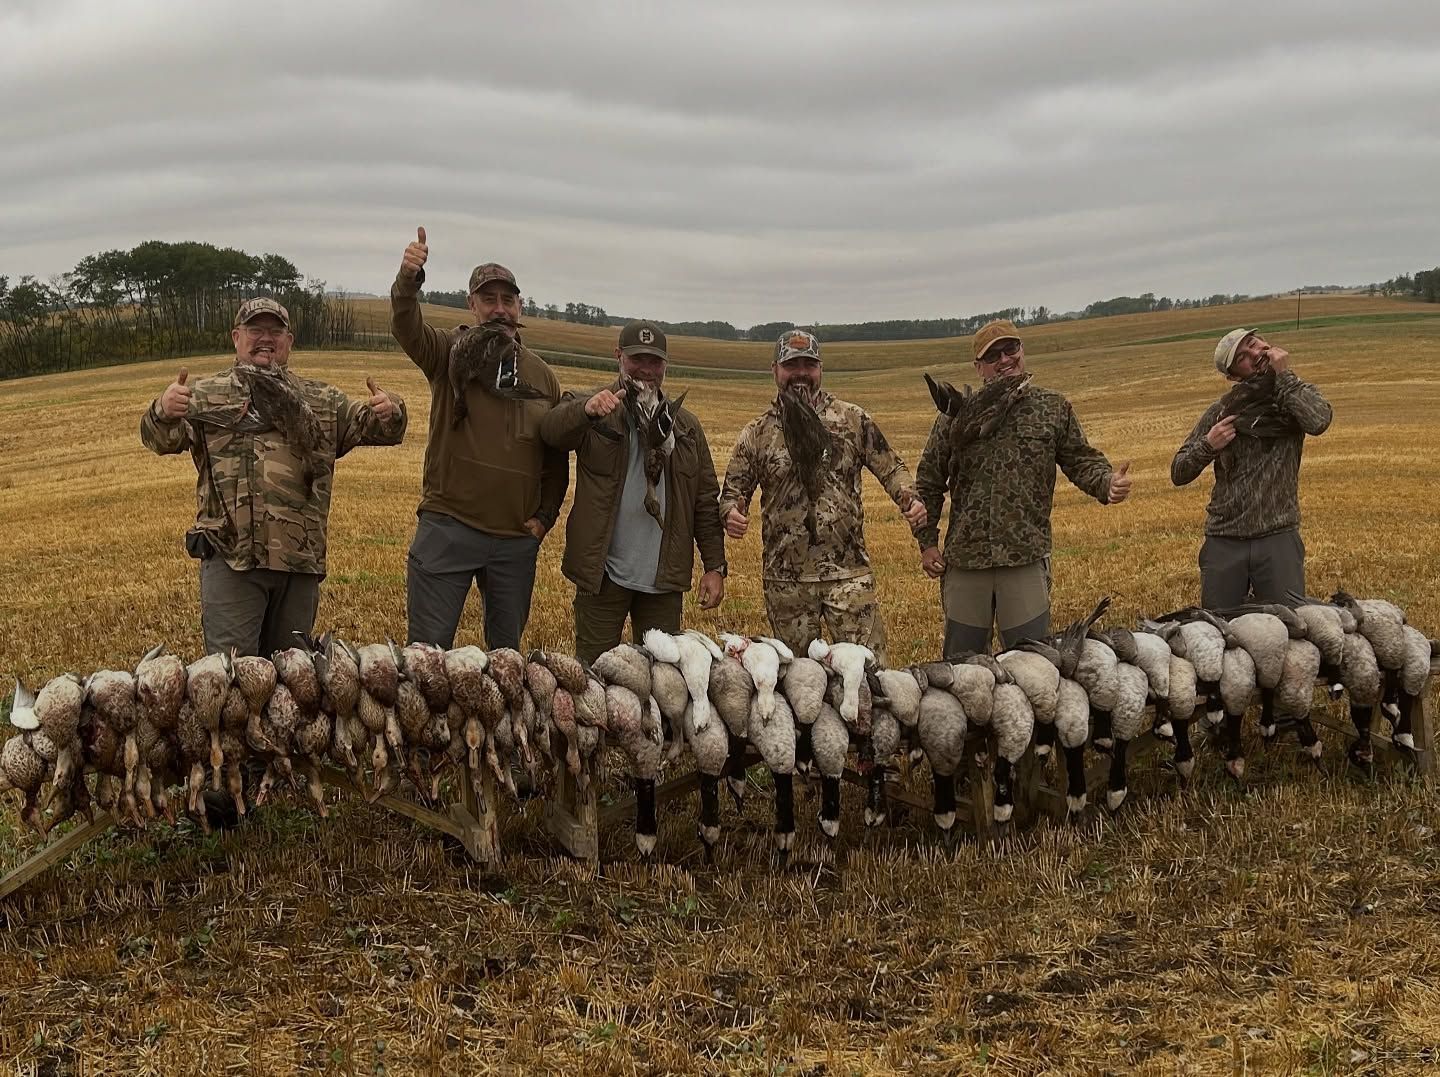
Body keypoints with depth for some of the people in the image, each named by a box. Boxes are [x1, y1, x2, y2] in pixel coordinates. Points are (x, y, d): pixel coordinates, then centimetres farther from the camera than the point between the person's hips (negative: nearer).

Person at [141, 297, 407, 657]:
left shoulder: (323, 401, 16)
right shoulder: (205, 395, 6)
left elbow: (371, 427, 12)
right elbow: (160, 441, -6)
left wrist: (389, 413, -13)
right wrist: (163, 411, -31)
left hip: (301, 559, 3)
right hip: (231, 558, -3)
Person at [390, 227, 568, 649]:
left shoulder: (541, 375, 10)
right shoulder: (451, 353, 0)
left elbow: (557, 457, 16)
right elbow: (406, 327, -22)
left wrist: (545, 516, 6)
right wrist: (408, 281, -41)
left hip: (516, 539, 3)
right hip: (448, 530, -3)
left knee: (507, 649, 14)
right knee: (429, 646, 0)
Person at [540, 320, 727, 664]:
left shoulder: (686, 425, 10)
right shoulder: (591, 408, -1)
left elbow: (706, 501, 10)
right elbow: (551, 430, -24)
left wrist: (715, 567, 4)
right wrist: (587, 410, -45)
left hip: (664, 577, 3)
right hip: (603, 572, -3)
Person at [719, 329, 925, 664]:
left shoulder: (854, 420, 4)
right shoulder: (757, 434, 6)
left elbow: (891, 467, 8)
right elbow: (732, 490, 9)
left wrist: (911, 499, -12)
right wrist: (731, 513, -14)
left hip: (849, 572, -1)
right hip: (786, 579, 1)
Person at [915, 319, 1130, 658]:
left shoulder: (1053, 408, 7)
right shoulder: (956, 416, 6)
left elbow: (1082, 461, 9)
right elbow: (928, 482, 12)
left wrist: (1107, 483, -14)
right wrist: (927, 543, 7)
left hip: (1026, 558, -1)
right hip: (964, 561, 1)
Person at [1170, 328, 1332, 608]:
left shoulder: (1297, 396, 5)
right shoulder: (1221, 411, 7)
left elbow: (1318, 421, -21)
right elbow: (1178, 474, 8)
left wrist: (1284, 375, -12)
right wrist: (1207, 446, -10)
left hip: (1278, 536, -1)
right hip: (1223, 541, 2)